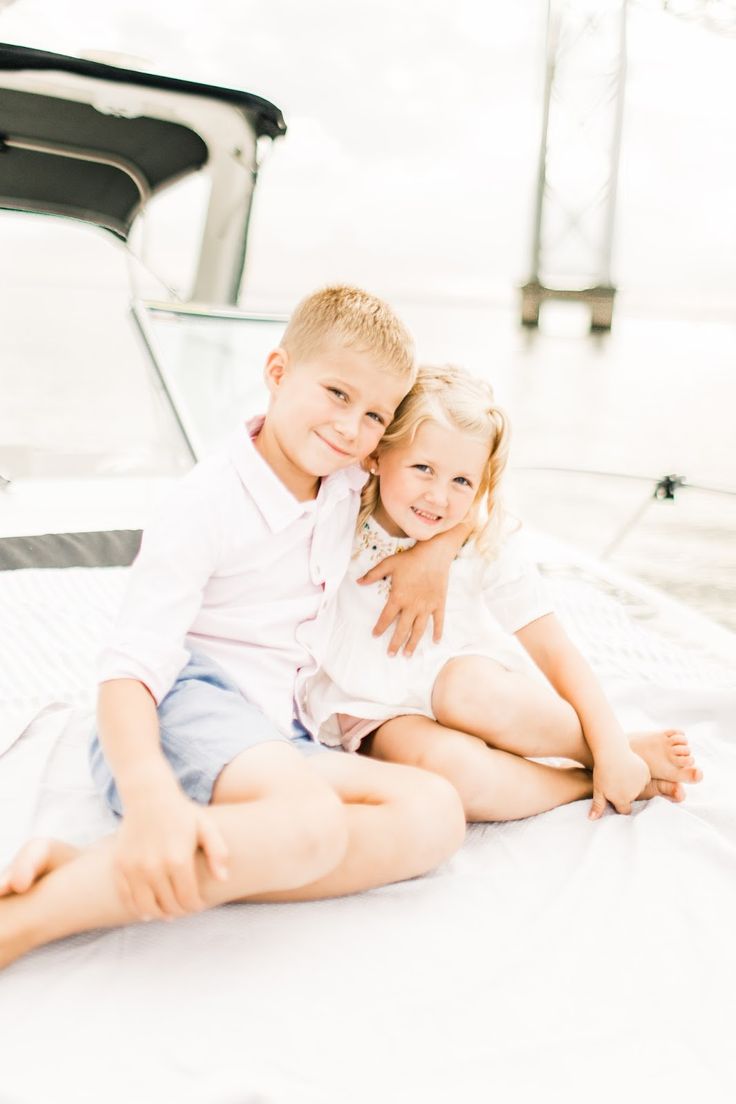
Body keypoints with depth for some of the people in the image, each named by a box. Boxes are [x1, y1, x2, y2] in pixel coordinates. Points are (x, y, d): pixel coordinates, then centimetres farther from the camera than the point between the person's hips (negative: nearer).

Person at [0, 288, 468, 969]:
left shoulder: (350, 483, 10)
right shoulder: (210, 505, -11)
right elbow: (130, 665, -20)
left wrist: (436, 554, 7)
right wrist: (150, 795, -38)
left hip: (268, 732, 8)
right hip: (182, 706, -7)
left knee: (434, 814, -17)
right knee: (311, 820, -36)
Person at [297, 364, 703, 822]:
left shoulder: (489, 541, -9)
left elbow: (553, 651, -9)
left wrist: (612, 750, -14)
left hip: (467, 685, 2)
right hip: (374, 711, -1)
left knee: (471, 686, -36)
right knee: (449, 768, -35)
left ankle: (625, 755, -13)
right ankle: (587, 782, -12)